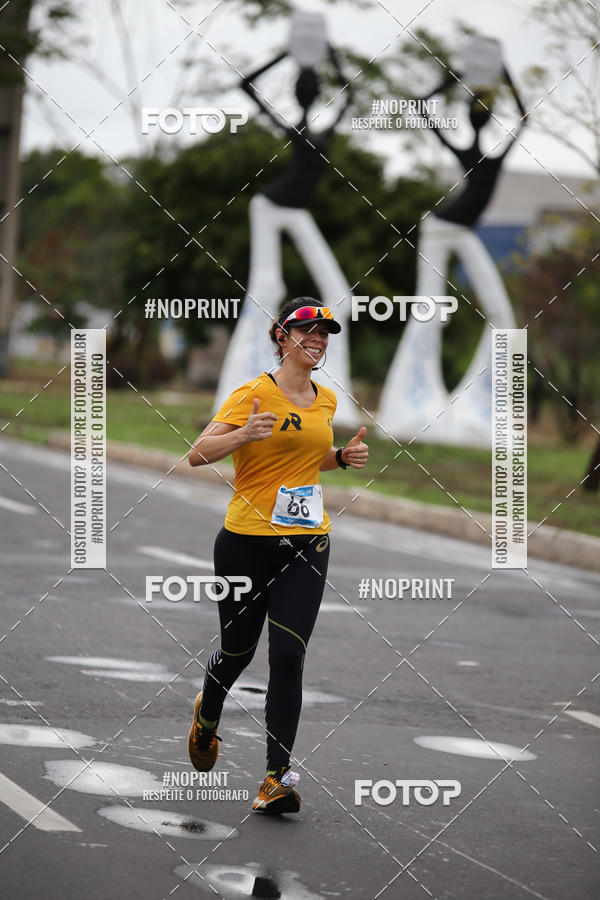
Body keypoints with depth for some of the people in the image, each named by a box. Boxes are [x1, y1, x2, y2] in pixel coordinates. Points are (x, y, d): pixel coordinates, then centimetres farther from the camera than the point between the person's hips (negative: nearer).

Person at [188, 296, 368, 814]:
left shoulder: (326, 400, 11)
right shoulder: (255, 394, -8)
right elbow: (198, 455, -13)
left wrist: (343, 458, 9)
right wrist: (244, 434, -31)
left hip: (307, 543, 3)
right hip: (247, 541, -3)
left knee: (288, 656, -9)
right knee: (238, 650, 11)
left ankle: (278, 776, -9)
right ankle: (207, 716, 45)